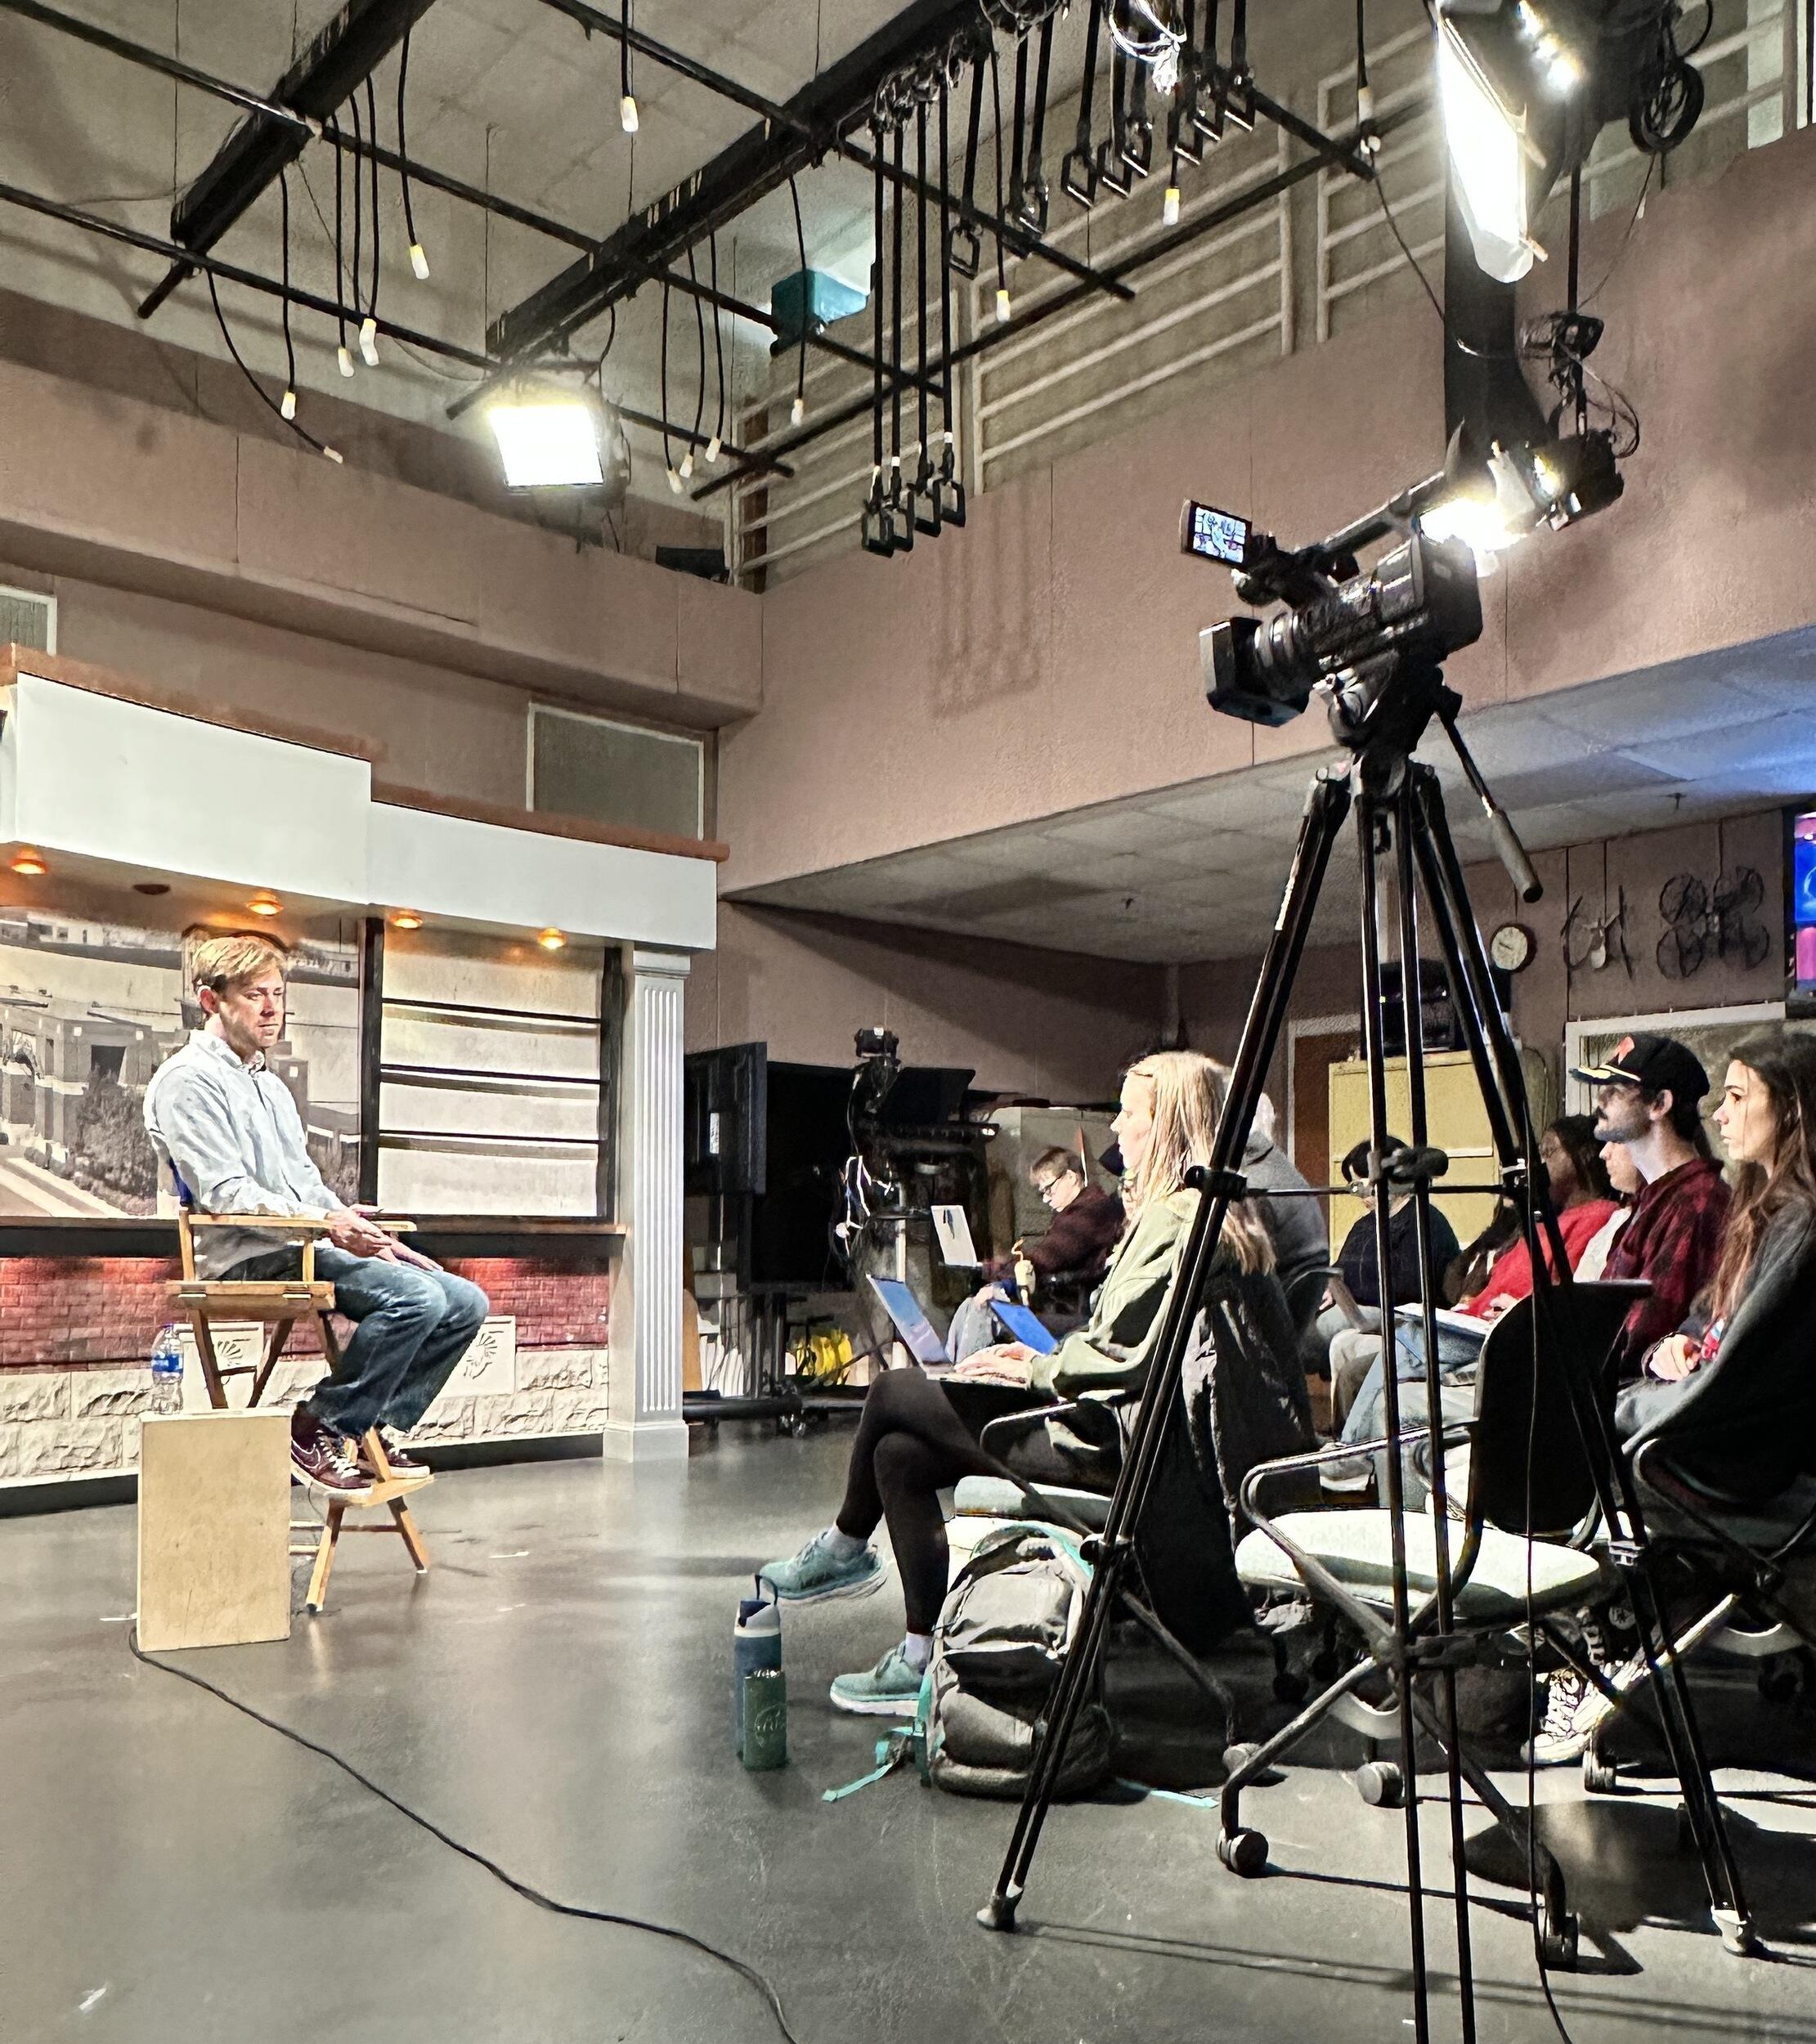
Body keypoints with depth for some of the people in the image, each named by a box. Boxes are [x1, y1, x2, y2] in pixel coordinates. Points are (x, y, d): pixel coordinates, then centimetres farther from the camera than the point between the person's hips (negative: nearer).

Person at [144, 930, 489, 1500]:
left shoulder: (271, 1084, 26)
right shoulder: (188, 1079, -4)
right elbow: (225, 1193, -16)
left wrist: (373, 1237, 11)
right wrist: (328, 1224, -27)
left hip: (308, 1247, 9)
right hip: (251, 1257, -9)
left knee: (465, 1302, -4)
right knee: (416, 1297, -28)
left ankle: (377, 1428, 1)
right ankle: (318, 1430, -15)